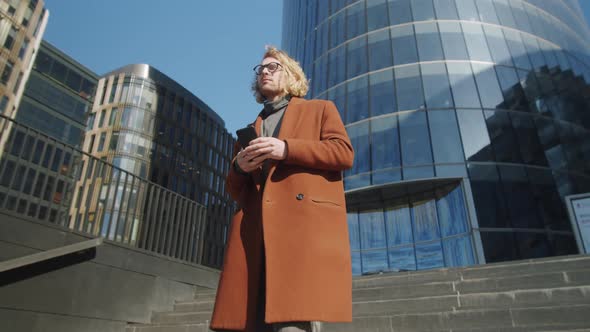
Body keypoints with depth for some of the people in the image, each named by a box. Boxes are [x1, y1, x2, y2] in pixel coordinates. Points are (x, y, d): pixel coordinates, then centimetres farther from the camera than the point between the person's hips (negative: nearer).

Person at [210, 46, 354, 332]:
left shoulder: (320, 109, 23)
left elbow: (344, 152, 4)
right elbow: (235, 191, 30)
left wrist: (286, 149, -7)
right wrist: (239, 169, 5)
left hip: (306, 221, -4)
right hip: (253, 232, 4)